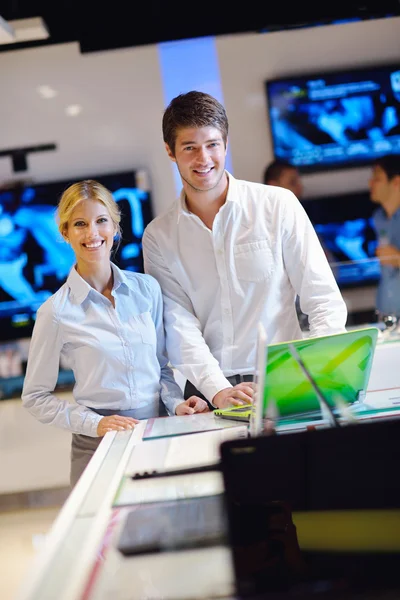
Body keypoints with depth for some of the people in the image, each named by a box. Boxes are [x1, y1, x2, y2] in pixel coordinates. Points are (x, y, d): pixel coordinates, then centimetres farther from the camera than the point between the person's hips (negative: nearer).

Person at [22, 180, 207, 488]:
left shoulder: (147, 288, 2)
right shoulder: (57, 312, -8)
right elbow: (35, 397, -2)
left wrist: (176, 402, -5)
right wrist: (93, 423, -13)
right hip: (100, 447, -3)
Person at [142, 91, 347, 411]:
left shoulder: (279, 205, 3)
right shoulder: (159, 236, 7)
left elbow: (325, 300, 1)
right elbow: (179, 324, -1)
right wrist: (217, 390, -16)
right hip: (209, 392, 1)